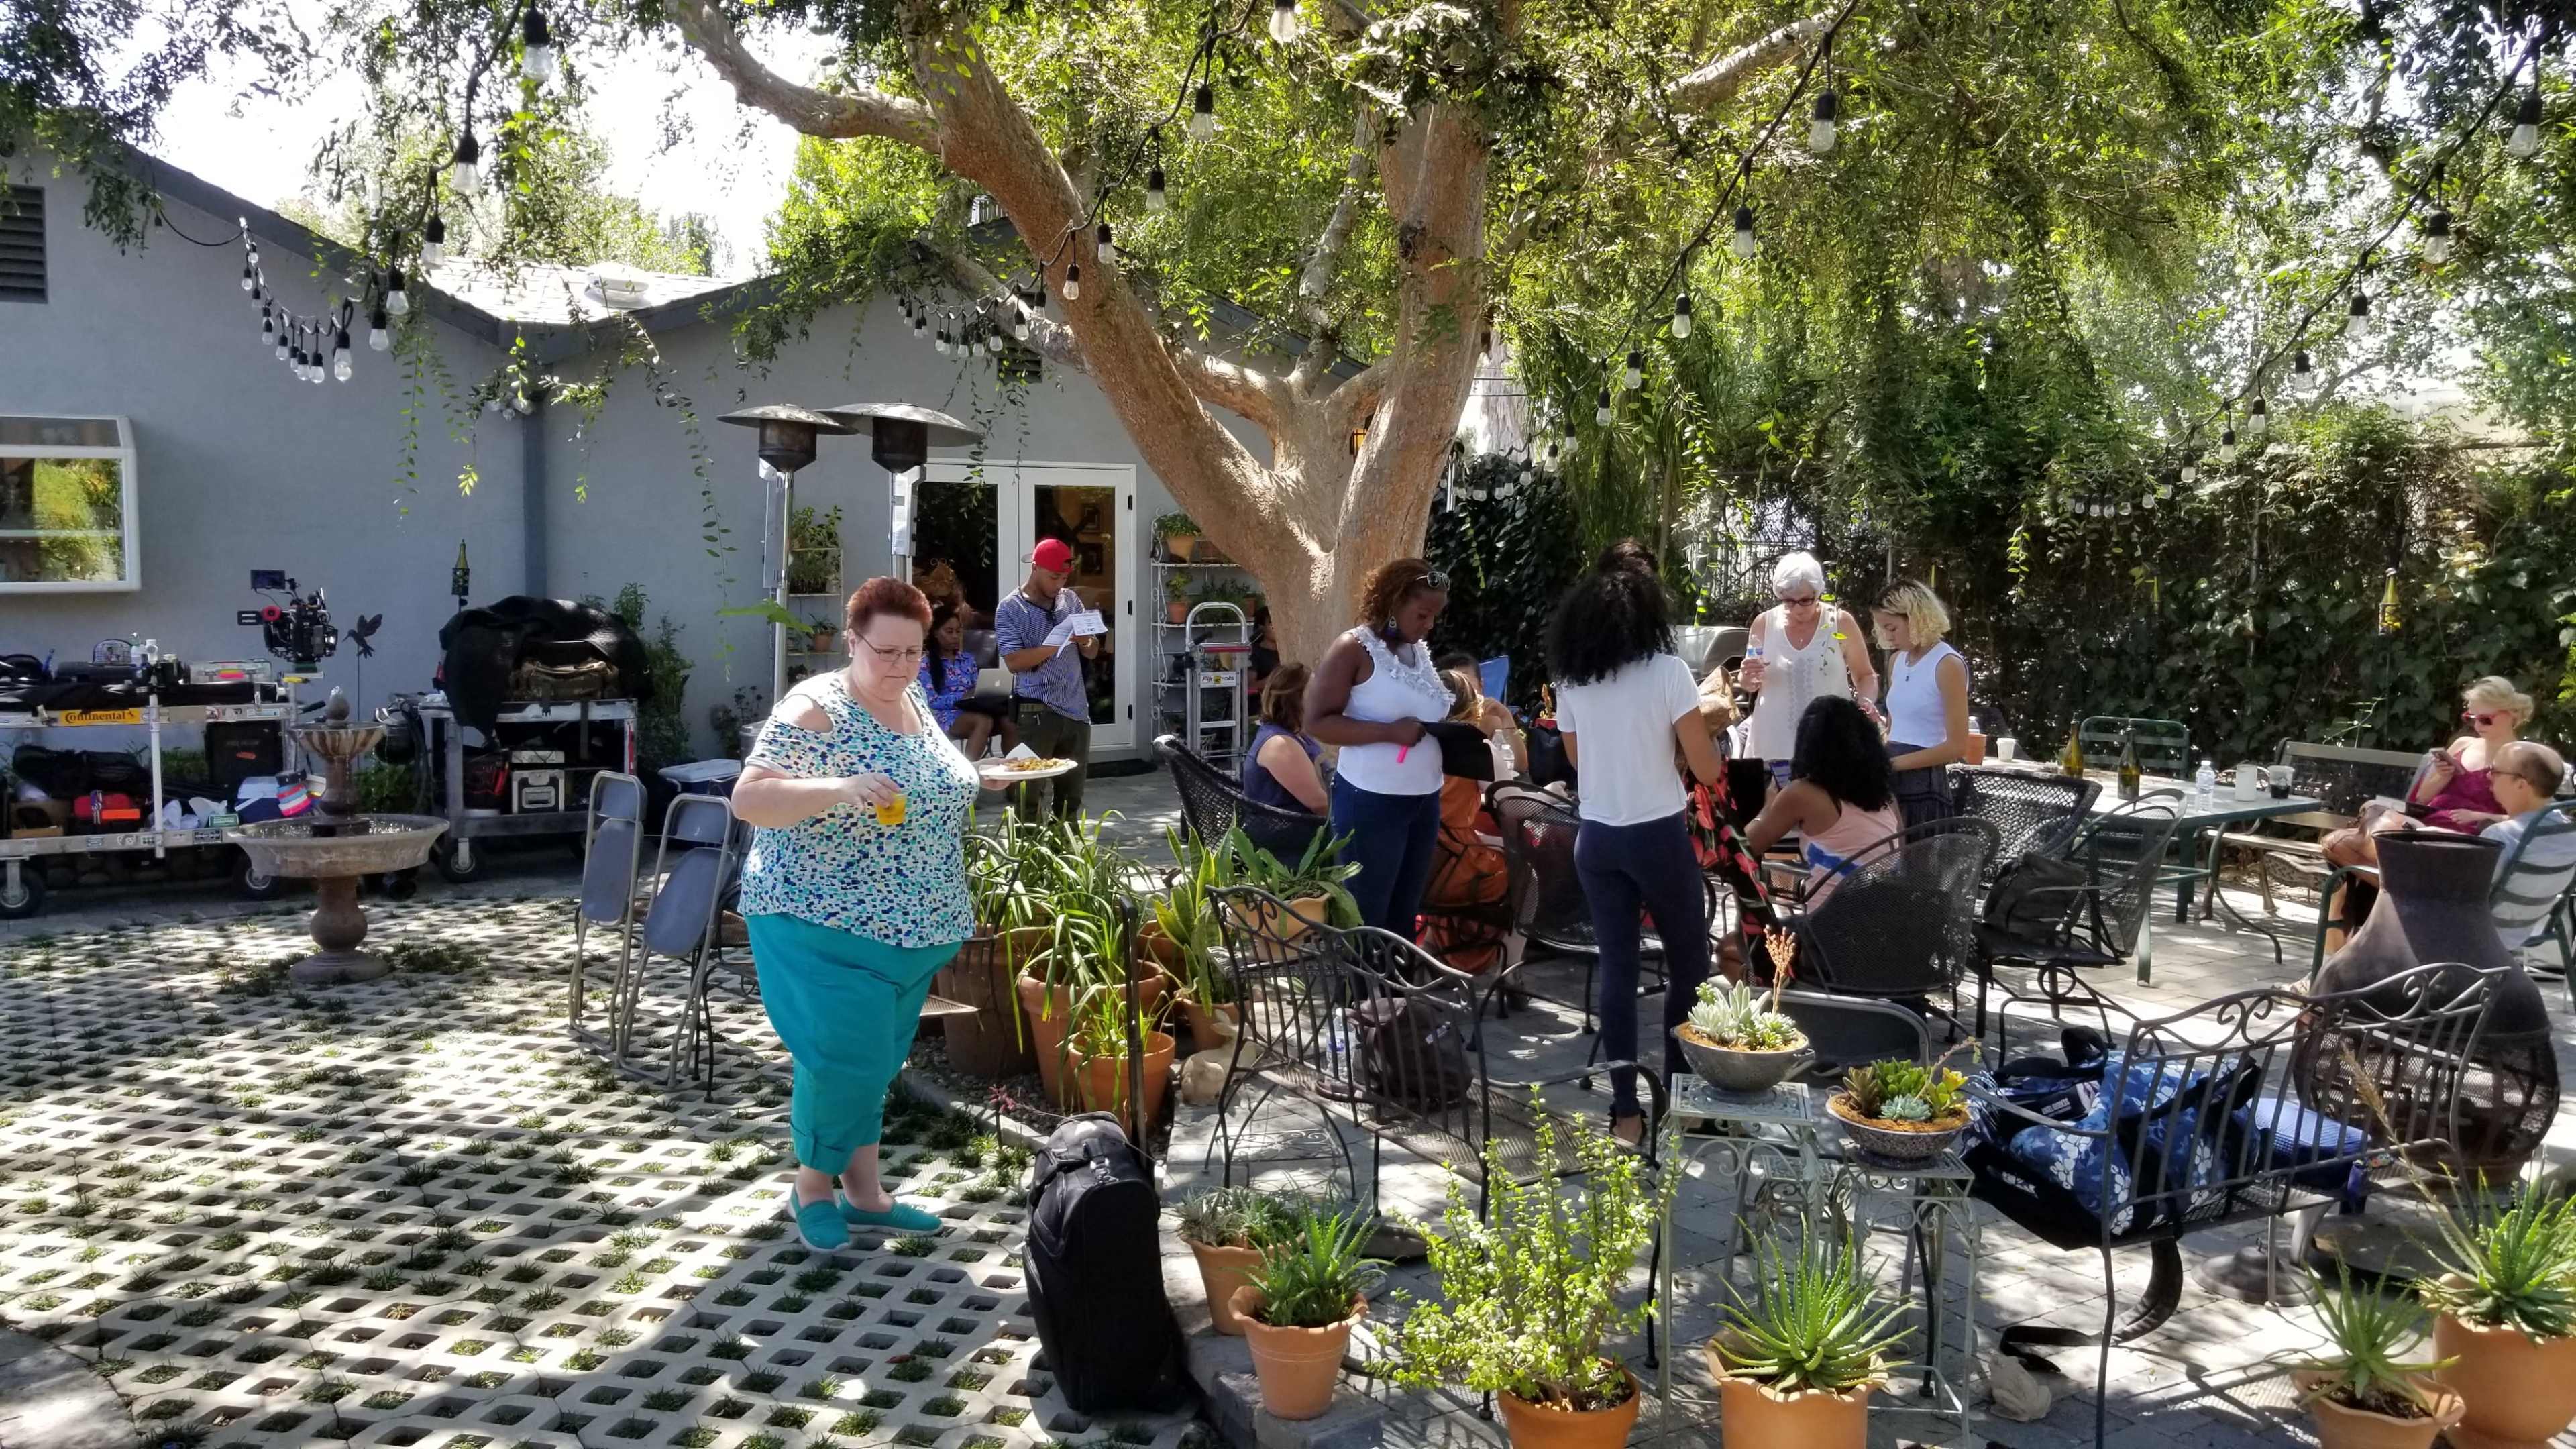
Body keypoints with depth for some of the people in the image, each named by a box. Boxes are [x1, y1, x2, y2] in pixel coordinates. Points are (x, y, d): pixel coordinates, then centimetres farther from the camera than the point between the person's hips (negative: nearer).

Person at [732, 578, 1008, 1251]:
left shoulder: (916, 701, 8)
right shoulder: (815, 709, -16)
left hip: (914, 929, 7)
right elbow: (748, 798, -25)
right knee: (844, 1058, -8)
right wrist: (841, 789, -36)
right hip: (824, 924, -7)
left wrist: (983, 779, 9)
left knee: (877, 1061, 14)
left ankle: (863, 1190, 26)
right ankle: (812, 1188, 16)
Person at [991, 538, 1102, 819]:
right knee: (1029, 793, -6)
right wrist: (1056, 643, -20)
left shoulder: (1070, 600, 12)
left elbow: (1092, 653, 14)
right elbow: (1013, 662, -13)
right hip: (1036, 712, -5)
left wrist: (1086, 641, -10)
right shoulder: (1010, 609, -3)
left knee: (1072, 797, 10)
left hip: (1076, 710, 5)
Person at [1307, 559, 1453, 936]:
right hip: (1371, 801, -7)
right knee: (1365, 917, 0)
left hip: (1424, 799, 7)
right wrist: (1390, 732, -24)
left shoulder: (1421, 652, 11)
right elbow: (1317, 722, -16)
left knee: (1405, 913, 15)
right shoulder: (1354, 649, -10)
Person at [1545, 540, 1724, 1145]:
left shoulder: (1570, 679, 2)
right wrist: (1696, 722, 9)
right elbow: (1707, 770, -9)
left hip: (1596, 839, 4)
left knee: (1616, 970, 8)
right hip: (1658, 836, -4)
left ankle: (1625, 1110, 9)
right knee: (1688, 963, 14)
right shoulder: (1667, 671, -12)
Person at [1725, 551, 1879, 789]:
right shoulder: (1764, 624, 2)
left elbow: (1866, 675, 9)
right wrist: (1748, 677, -11)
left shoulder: (1841, 622, -2)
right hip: (1779, 744, 1)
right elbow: (1749, 686, 13)